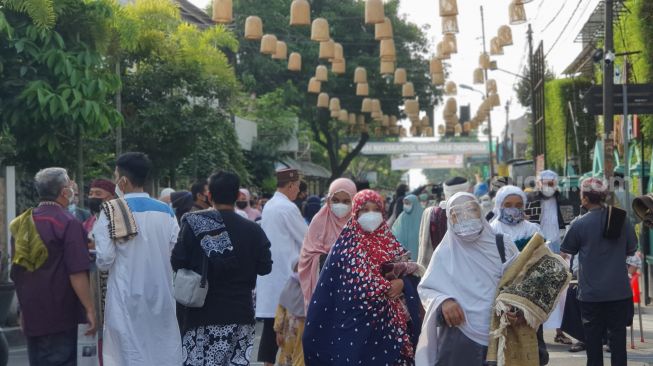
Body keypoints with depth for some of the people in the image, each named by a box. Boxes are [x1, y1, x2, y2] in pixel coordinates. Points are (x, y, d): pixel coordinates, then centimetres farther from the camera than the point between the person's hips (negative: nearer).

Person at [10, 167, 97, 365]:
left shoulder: (20, 224, 9)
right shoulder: (68, 223, -13)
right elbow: (77, 273, -20)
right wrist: (90, 309, -14)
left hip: (30, 317, 7)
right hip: (60, 318, -7)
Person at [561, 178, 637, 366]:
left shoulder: (579, 224, -12)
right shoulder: (621, 219, -4)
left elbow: (566, 252, 0)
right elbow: (631, 250, 7)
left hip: (591, 292, -2)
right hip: (619, 290, 2)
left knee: (593, 337, 9)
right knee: (618, 333, 9)